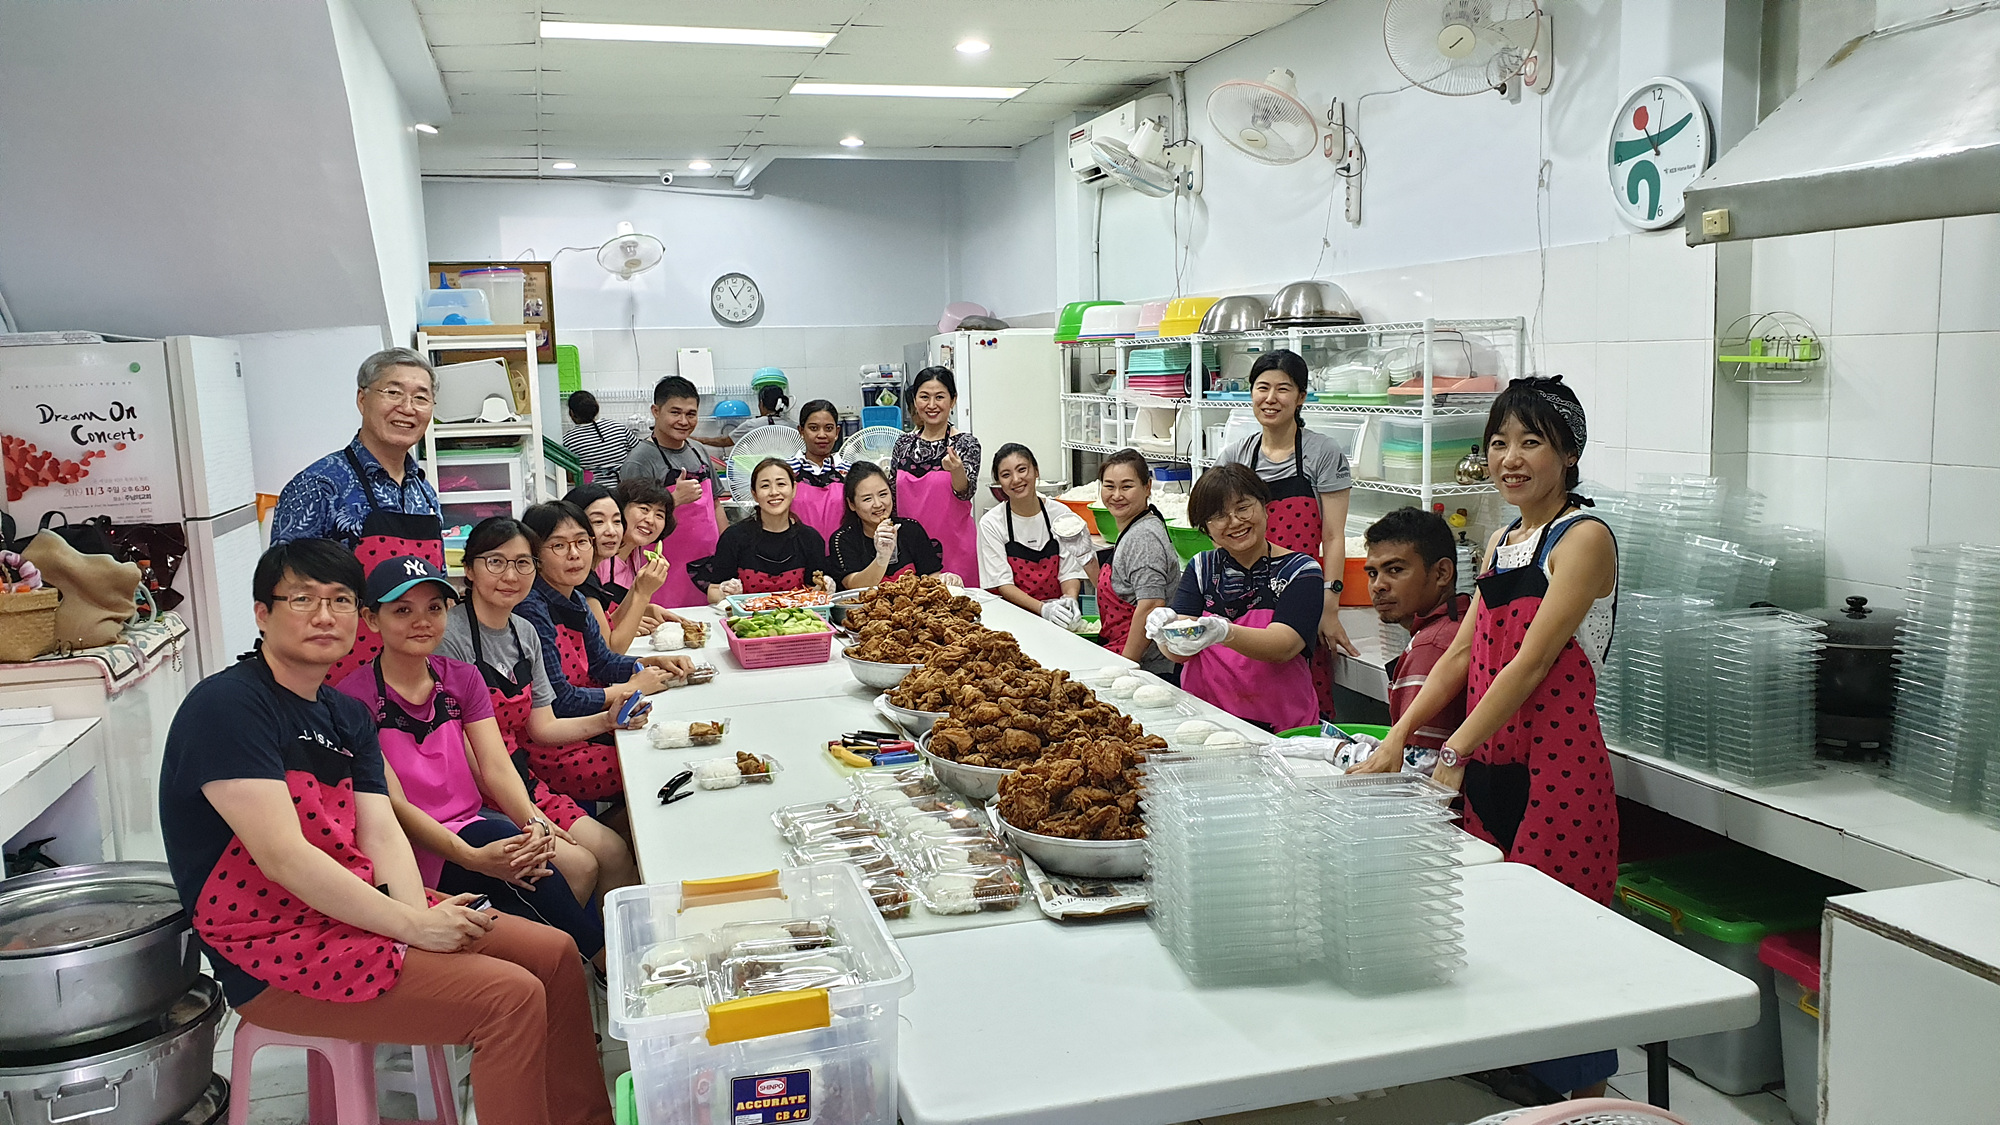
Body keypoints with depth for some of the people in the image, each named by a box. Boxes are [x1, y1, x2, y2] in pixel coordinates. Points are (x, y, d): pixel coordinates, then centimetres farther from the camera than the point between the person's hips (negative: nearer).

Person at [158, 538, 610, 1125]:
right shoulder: (226, 704, -15)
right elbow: (283, 857, -23)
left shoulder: (348, 715, 12)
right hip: (277, 949, -9)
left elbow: (382, 835, 3)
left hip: (358, 910, 9)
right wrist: (414, 927, -23)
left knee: (555, 953, 5)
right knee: (512, 997, -19)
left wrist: (420, 915, -17)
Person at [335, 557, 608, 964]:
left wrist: (534, 821, -22)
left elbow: (496, 767, -1)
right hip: (413, 852, -5)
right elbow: (394, 804, -14)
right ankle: (611, 963, -20)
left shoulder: (462, 679, 10)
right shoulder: (355, 699, -8)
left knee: (581, 862, -22)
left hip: (473, 824, 5)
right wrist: (473, 858, -28)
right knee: (501, 836, -32)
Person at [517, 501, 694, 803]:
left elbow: (600, 661, 18)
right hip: (549, 753, -9)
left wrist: (655, 663, 0)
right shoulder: (531, 610, -22)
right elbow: (556, 702, -23)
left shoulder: (575, 600, 6)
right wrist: (631, 688, -12)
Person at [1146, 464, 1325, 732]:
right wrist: (1166, 628, -21)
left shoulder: (1300, 570, 3)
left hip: (1278, 728, -3)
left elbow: (1283, 647, -13)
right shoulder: (1202, 568, 13)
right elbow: (1179, 652, 2)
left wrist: (1224, 633, -31)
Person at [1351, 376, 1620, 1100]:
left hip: (1556, 774, -7)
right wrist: (1396, 741, 7)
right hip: (1489, 768, 8)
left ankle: (1587, 1100, 11)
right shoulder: (1502, 543, 15)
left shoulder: (1583, 539, -9)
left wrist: (1452, 756, -20)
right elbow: (1463, 653, 15)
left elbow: (1530, 665, -17)